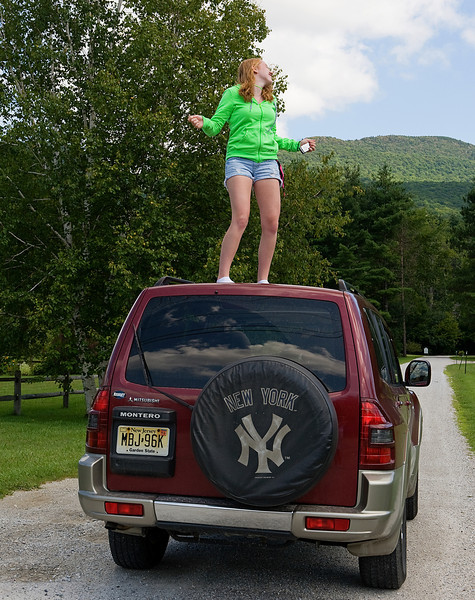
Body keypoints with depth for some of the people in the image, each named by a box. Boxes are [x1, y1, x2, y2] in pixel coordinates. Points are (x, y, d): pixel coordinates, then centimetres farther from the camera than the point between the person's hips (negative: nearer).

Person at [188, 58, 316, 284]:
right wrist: (203, 122, -17)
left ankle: (262, 281, 0)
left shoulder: (270, 102, 23)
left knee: (271, 223, -7)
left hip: (267, 162, 5)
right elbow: (215, 126, 4)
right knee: (240, 218, -21)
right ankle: (223, 278, -20)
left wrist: (296, 145, 26)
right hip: (239, 159, -5)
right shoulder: (233, 94, 8)